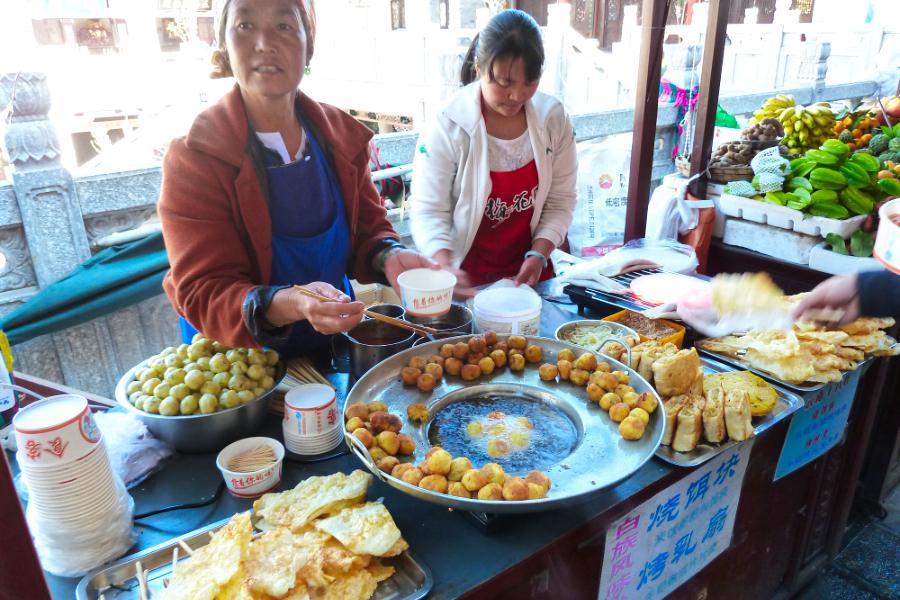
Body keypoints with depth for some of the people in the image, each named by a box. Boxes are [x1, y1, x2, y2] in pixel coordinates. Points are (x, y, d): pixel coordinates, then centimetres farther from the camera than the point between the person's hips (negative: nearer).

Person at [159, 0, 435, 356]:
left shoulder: (341, 133, 0)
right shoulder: (194, 156, -13)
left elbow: (367, 229, 6)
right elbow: (203, 295, -17)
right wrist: (291, 304, -37)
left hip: (335, 343, 0)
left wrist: (388, 256, -19)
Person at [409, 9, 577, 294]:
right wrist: (446, 269, -30)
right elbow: (428, 211, -15)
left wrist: (539, 254, -13)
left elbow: (560, 200, 0)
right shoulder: (448, 126, -16)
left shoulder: (553, 117, -4)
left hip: (527, 271, 2)